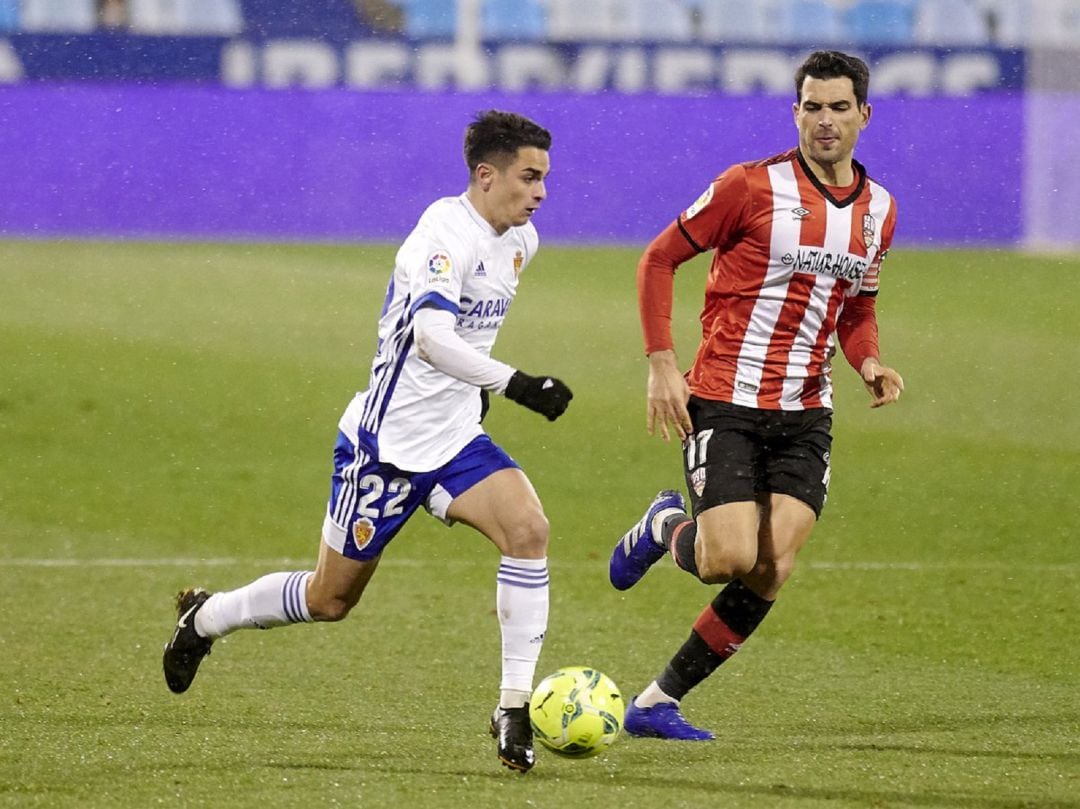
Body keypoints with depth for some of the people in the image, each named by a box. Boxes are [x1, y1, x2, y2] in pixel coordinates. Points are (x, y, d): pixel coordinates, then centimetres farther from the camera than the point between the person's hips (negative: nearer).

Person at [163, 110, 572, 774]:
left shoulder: (520, 241, 6)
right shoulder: (447, 231, -22)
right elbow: (430, 335, -37)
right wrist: (511, 383, -44)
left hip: (455, 435, 7)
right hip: (389, 439, -7)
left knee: (529, 528, -19)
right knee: (331, 598, 6)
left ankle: (514, 708, -16)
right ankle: (205, 618, 35)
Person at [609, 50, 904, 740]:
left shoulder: (878, 210, 9)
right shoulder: (752, 186, -9)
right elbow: (659, 260, -2)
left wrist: (870, 362, 1)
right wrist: (662, 365, -11)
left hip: (805, 414, 5)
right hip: (725, 403, -5)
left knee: (773, 573, -6)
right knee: (731, 560, -18)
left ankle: (659, 702, 6)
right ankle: (666, 528, 19)